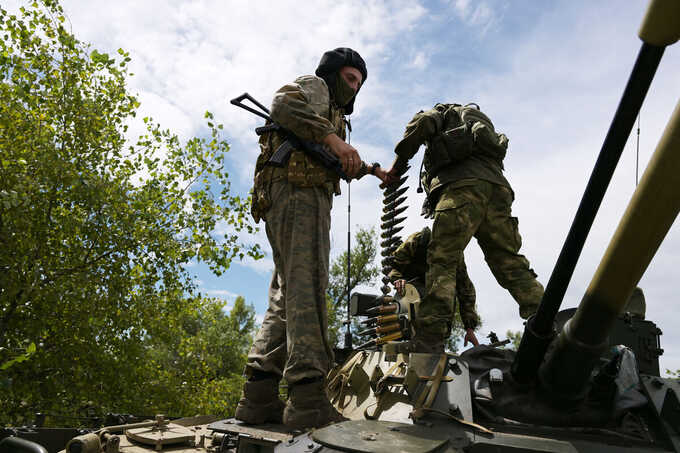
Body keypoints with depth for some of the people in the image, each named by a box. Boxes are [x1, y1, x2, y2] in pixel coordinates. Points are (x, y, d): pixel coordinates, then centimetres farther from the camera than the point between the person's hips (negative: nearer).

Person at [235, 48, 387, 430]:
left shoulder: (330, 114, 38)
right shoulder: (314, 85, 11)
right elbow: (284, 103, -13)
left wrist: (370, 169, 48)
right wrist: (333, 137, -19)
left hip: (291, 198, 10)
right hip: (298, 190, -10)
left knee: (287, 296, 1)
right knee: (306, 285, -21)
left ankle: (260, 398, -2)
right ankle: (309, 399, -27)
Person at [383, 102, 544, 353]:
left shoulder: (442, 112, 27)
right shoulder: (483, 121, 44)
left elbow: (422, 123, 3)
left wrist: (397, 166, 11)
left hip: (460, 186, -6)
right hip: (498, 186, 6)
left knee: (441, 262, -15)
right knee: (511, 264, 5)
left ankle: (428, 344, -27)